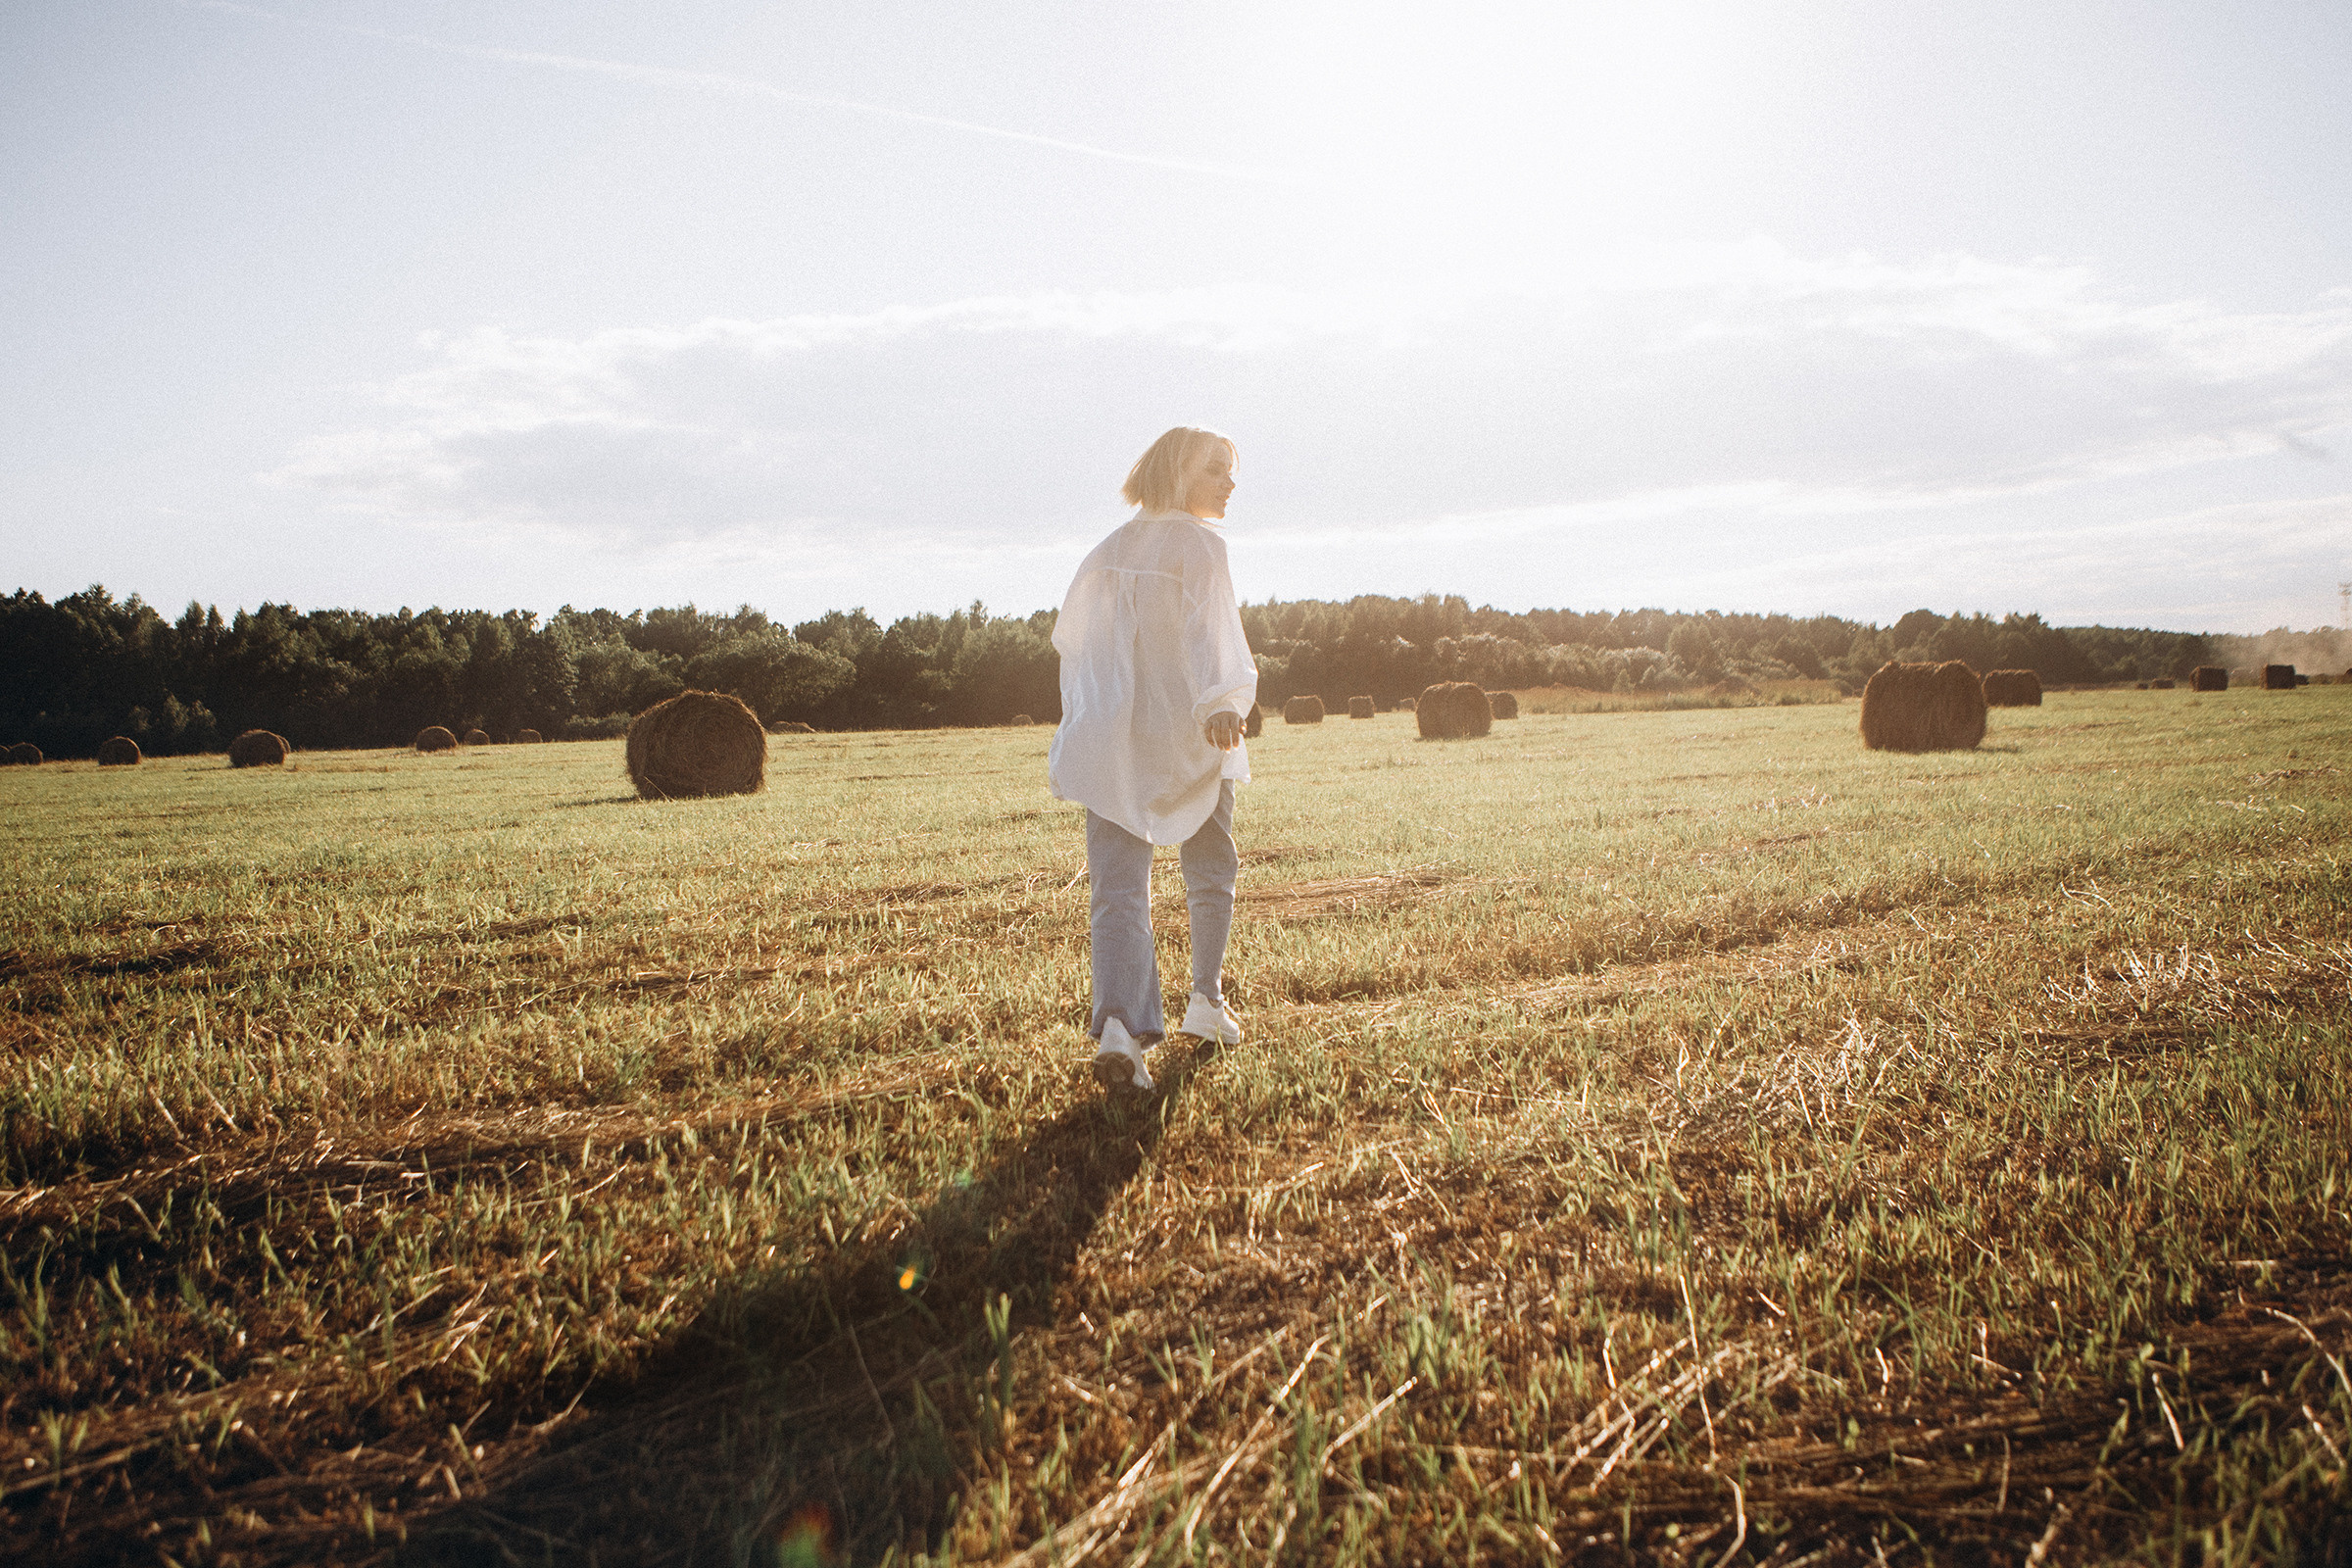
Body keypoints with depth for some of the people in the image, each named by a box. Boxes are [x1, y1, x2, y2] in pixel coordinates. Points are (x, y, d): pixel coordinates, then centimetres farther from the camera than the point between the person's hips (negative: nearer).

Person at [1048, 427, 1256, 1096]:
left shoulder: (1110, 550, 14)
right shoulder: (1198, 544, -4)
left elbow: (1070, 637, 18)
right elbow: (1204, 625, -21)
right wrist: (1218, 701, -34)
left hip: (1111, 740, 4)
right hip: (1188, 739, -4)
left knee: (1118, 890, -5)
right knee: (1211, 874, 19)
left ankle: (1118, 1022, -24)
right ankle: (1206, 1001, 30)